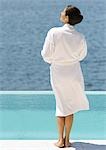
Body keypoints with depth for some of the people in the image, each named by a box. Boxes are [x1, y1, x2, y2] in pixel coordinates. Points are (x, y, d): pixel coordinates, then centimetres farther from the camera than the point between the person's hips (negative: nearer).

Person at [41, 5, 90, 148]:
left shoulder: (54, 32, -21)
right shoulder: (80, 37, -14)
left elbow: (46, 55, -14)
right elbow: (82, 55, 3)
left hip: (57, 73, -1)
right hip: (74, 73, 1)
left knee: (61, 105, 15)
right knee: (70, 106, 15)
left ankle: (61, 139, 19)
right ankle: (67, 139, 20)